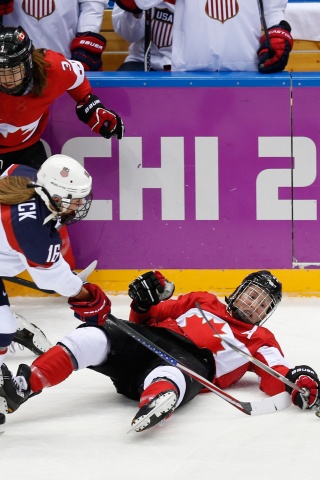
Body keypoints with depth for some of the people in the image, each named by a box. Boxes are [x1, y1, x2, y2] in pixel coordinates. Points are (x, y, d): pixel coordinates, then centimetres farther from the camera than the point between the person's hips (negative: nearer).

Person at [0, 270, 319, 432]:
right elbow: (152, 317, 30)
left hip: (192, 362, -3)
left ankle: (153, 407, -80)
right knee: (93, 338, -26)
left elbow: (275, 379, 6)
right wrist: (144, 304, 6)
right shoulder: (202, 302, 33)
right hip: (147, 340, 3)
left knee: (170, 377, -43)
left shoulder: (259, 339, 24)